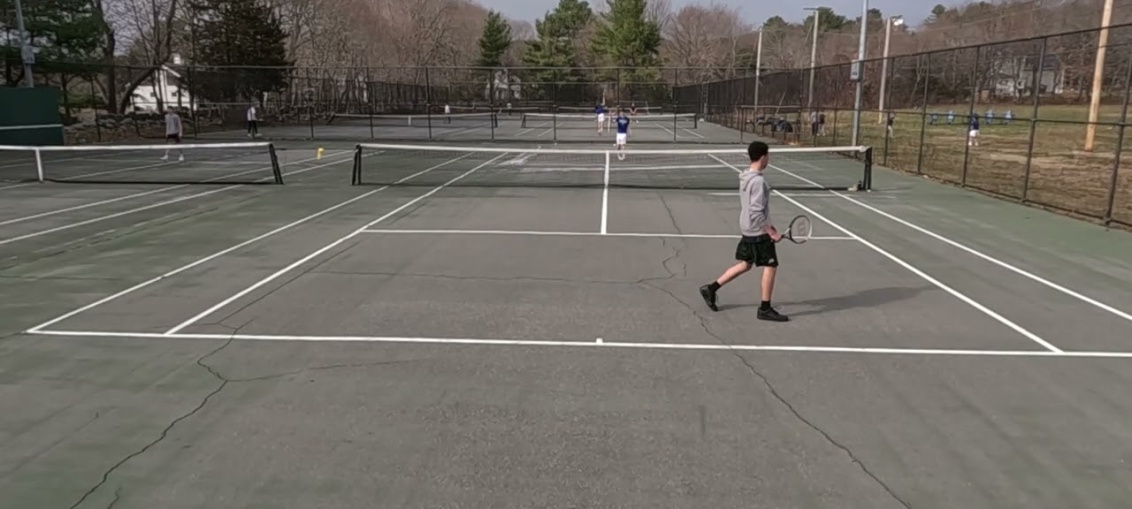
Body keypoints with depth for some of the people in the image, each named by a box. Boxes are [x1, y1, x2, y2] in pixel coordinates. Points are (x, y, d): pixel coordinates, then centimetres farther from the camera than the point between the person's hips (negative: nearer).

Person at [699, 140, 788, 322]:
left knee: (745, 264, 19)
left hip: (748, 230, 9)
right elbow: (756, 212, -25)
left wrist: (767, 225, 19)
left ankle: (711, 288, 21)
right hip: (758, 232, -9)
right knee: (770, 267, 2)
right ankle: (765, 309, 10)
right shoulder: (758, 181, -22)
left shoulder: (745, 177, 6)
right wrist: (771, 232, -18)